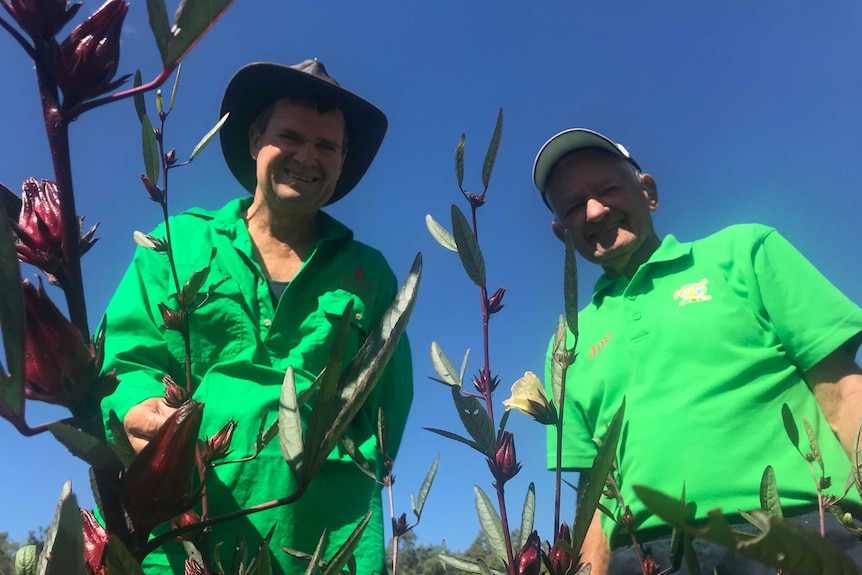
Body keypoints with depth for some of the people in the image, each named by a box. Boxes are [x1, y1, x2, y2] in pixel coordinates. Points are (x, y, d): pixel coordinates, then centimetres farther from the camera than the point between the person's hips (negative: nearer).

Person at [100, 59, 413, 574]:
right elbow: (126, 358, 4)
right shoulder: (178, 243, 9)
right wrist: (139, 408, -17)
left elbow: (391, 398, 9)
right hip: (178, 527, 0)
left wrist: (360, 466, -7)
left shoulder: (370, 274, 11)